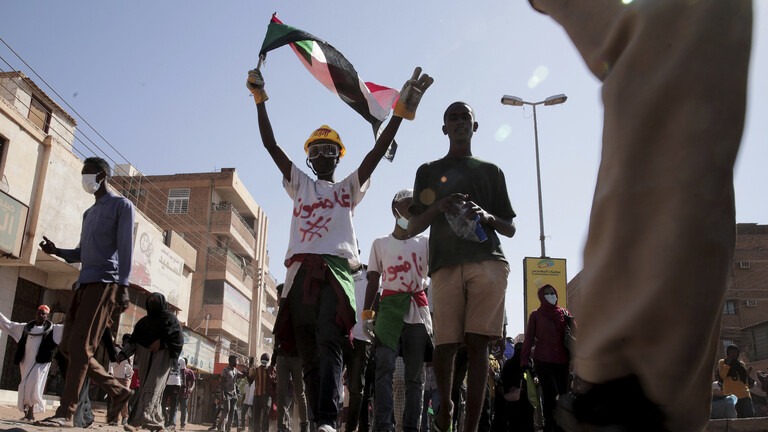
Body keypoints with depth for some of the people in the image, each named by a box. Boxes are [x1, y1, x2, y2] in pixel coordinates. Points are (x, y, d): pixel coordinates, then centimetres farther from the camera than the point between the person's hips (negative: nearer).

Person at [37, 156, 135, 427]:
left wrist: (122, 286, -19)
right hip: (84, 283, 9)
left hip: (105, 282, -9)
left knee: (80, 346, -14)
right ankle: (118, 391, 11)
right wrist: (56, 251, 10)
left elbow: (125, 248, -8)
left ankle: (66, 412, -13)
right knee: (68, 346, 4)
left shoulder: (121, 205, 3)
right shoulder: (88, 213, 28)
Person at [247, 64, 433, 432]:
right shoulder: (299, 184, 26)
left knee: (328, 344, -20)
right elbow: (271, 145, 19)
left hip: (336, 267, -3)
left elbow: (377, 151, 7)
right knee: (309, 353, 0)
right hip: (301, 270, 3)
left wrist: (400, 112, -6)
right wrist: (259, 100, 11)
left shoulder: (349, 186, 20)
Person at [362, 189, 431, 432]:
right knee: (384, 366, -15)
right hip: (390, 307, -2)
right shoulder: (380, 244, 12)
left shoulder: (425, 243, 15)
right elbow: (373, 282, 8)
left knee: (415, 373, 1)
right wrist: (366, 313, -1)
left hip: (418, 309, 2)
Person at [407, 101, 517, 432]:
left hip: (488, 262, 1)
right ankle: (445, 404, 25)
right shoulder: (429, 172, 19)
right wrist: (438, 207, -6)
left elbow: (510, 228, 18)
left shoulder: (491, 172, 21)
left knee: (477, 344, -8)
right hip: (446, 264, 0)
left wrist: (487, 216, -5)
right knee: (445, 345, -3)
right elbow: (412, 228, 14)